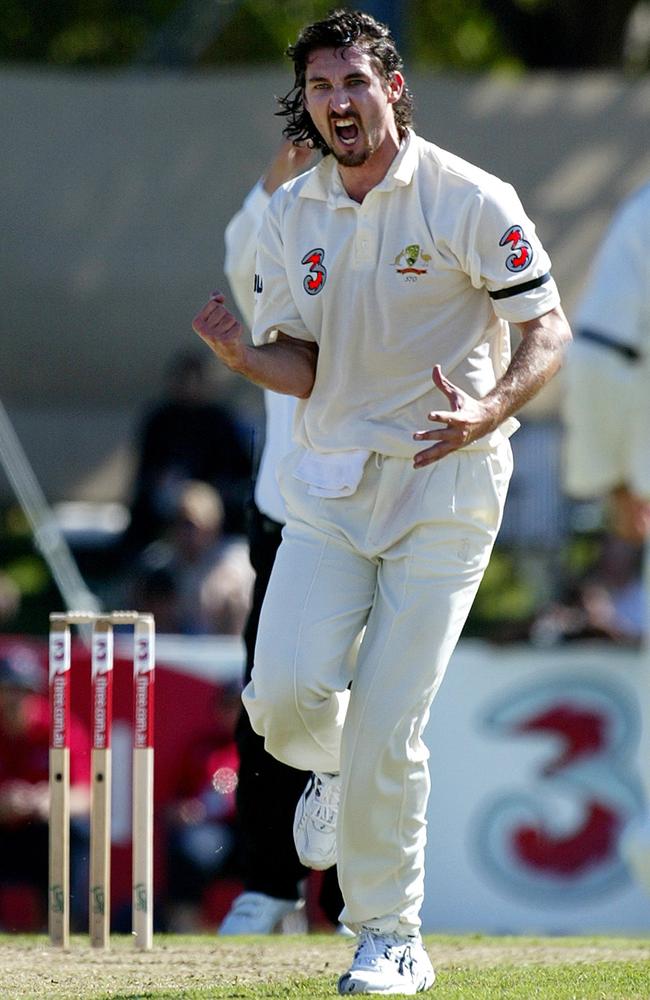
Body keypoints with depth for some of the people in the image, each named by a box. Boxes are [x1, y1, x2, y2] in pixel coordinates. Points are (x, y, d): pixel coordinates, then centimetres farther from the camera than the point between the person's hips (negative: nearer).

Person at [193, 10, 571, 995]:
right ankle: (331, 765, 24)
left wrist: (488, 414, -27)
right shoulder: (290, 215, 5)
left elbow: (547, 331, -8)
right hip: (330, 478, 4)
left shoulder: (470, 201, -9)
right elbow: (304, 366, 6)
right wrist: (240, 352, -17)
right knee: (286, 690, -14)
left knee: (387, 726, -9)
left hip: (446, 481, -4)